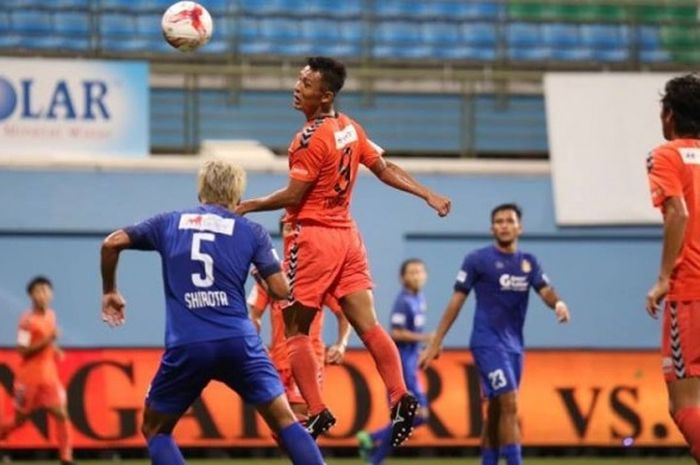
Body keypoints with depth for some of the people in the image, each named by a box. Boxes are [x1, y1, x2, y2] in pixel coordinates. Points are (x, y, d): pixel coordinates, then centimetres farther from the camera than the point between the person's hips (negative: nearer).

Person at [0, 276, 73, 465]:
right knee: (20, 419, 7)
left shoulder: (51, 315, 7)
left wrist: (55, 349, 6)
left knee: (61, 413, -8)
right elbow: (23, 350, -19)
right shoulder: (27, 320, -14)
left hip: (49, 375, 5)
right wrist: (47, 341, -26)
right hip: (29, 376, -5)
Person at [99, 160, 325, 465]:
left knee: (154, 429, 17)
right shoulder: (251, 231, 11)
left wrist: (110, 291, 26)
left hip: (185, 346, 0)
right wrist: (262, 276, 27)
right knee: (284, 421, 10)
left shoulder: (169, 223, 15)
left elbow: (112, 243, 11)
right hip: (239, 342, 0)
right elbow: (280, 290, 4)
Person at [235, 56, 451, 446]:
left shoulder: (311, 138, -17)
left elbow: (293, 197, -15)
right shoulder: (350, 128, 8)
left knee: (296, 329, 2)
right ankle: (401, 397, -11)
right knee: (368, 324, 2)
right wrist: (428, 195, 19)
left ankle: (318, 412, -5)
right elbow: (385, 169, 13)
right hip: (347, 235, 8)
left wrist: (249, 206, -3)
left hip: (314, 237, -8)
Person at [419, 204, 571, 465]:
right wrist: (435, 344, -5)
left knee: (496, 412, 11)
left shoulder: (528, 263, 11)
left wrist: (557, 303, -28)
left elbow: (545, 291, -3)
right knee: (510, 405, -17)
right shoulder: (477, 260, -4)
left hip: (514, 345, 6)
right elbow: (456, 301, -3)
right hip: (488, 342, -6)